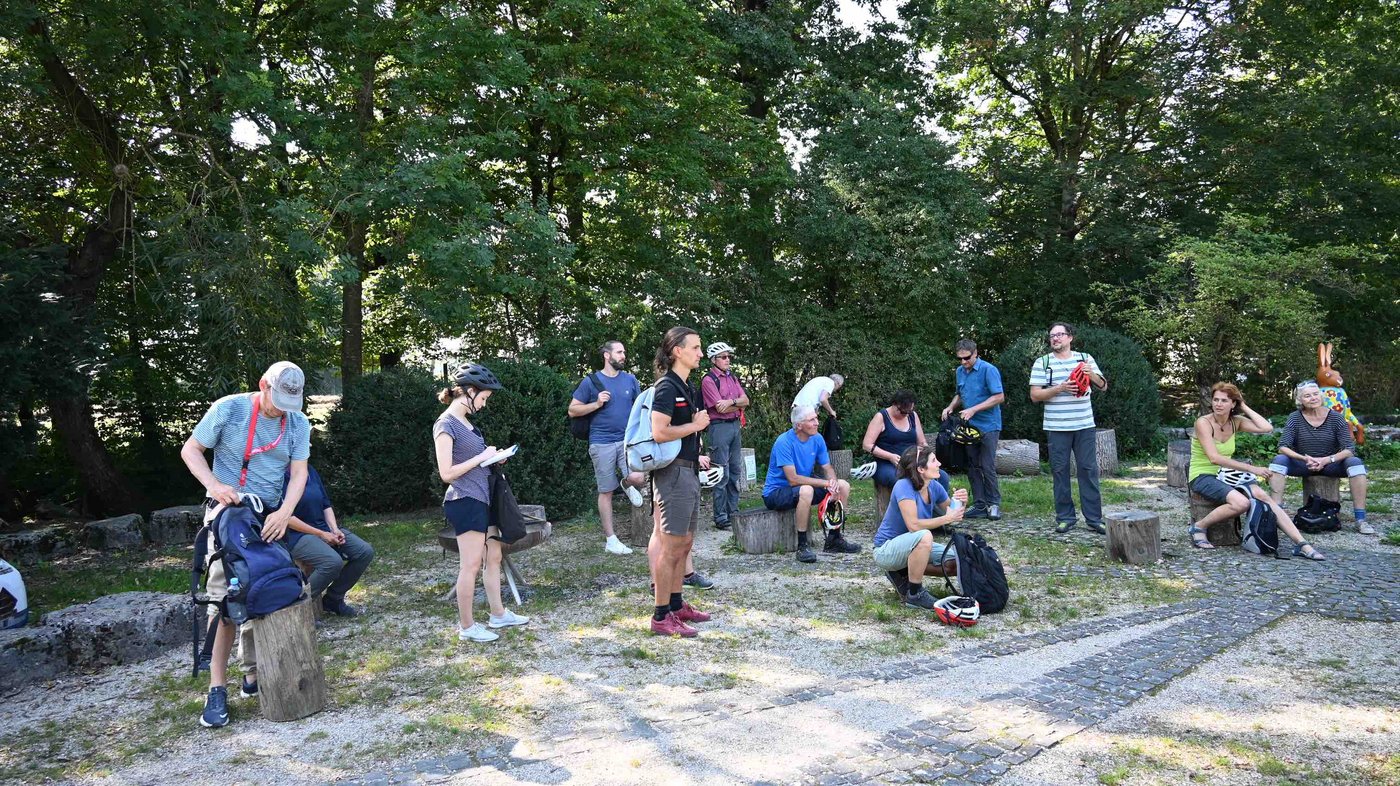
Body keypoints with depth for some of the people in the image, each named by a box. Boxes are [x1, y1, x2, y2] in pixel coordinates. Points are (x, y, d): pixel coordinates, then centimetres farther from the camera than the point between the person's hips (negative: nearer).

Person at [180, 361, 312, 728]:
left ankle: (254, 675, 20)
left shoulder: (298, 423, -3)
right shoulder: (228, 409, -12)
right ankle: (217, 689, -6)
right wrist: (214, 485, -21)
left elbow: (298, 473, -5)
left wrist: (285, 511, -21)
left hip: (269, 518, 4)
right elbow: (190, 450, -5)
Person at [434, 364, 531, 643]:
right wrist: (482, 457, -16)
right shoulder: (445, 425, -15)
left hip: (481, 499, 9)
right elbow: (447, 473, -19)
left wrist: (493, 457, 5)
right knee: (471, 565, -2)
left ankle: (498, 614, 27)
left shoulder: (465, 421, 12)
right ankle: (466, 627, 9)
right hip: (465, 502, -9)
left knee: (494, 557, 15)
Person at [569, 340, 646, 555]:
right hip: (602, 442, -2)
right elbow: (572, 410, 2)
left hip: (628, 439, 2)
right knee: (606, 492, 4)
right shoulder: (591, 381, 0)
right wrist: (596, 404, -12)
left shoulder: (630, 380, 9)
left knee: (638, 478, -21)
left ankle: (626, 483, 16)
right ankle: (610, 540, 14)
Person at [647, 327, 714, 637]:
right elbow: (659, 433, -24)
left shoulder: (686, 386, 15)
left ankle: (676, 604, 27)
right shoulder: (667, 386, -14)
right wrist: (695, 425, -12)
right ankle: (661, 617, 2)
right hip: (673, 472, -10)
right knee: (671, 547, -5)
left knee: (684, 544, 16)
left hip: (688, 472, 10)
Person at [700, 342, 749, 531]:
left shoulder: (733, 377, 15)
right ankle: (720, 518, 0)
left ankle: (733, 512, 22)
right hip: (719, 427, -8)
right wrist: (739, 404, -2)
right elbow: (721, 408, -16)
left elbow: (745, 400, 6)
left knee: (735, 471, 12)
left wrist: (731, 402, -13)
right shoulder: (709, 380, -9)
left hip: (735, 425, 8)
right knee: (722, 474, -6)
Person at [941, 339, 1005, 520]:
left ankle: (993, 503, 9)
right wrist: (950, 407, 3)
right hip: (968, 425, 6)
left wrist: (974, 409, -20)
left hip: (988, 426, -6)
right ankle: (979, 505, 14)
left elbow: (999, 397, -15)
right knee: (972, 466, 7)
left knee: (987, 467, -4)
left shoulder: (989, 370, -12)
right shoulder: (959, 372, 9)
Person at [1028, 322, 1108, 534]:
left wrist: (1092, 374, -12)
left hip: (1084, 425, 1)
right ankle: (1065, 517, 11)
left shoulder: (1085, 358, 10)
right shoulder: (1042, 363, 3)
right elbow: (1035, 395, -3)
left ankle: (1094, 518, 7)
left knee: (1089, 470, 2)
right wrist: (1060, 388, -16)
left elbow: (1103, 386, 9)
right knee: (1060, 471, 2)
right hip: (1056, 427, -1)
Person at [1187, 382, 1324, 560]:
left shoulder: (1235, 422, 5)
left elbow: (1267, 428, -10)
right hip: (1202, 477, -6)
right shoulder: (1203, 422, -14)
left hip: (1224, 475, 6)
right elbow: (1214, 458, -24)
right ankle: (1198, 527, -12)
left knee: (1263, 496, -19)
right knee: (1241, 503, -31)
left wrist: (1245, 407, -3)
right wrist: (1252, 469, -27)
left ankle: (1301, 544, -19)